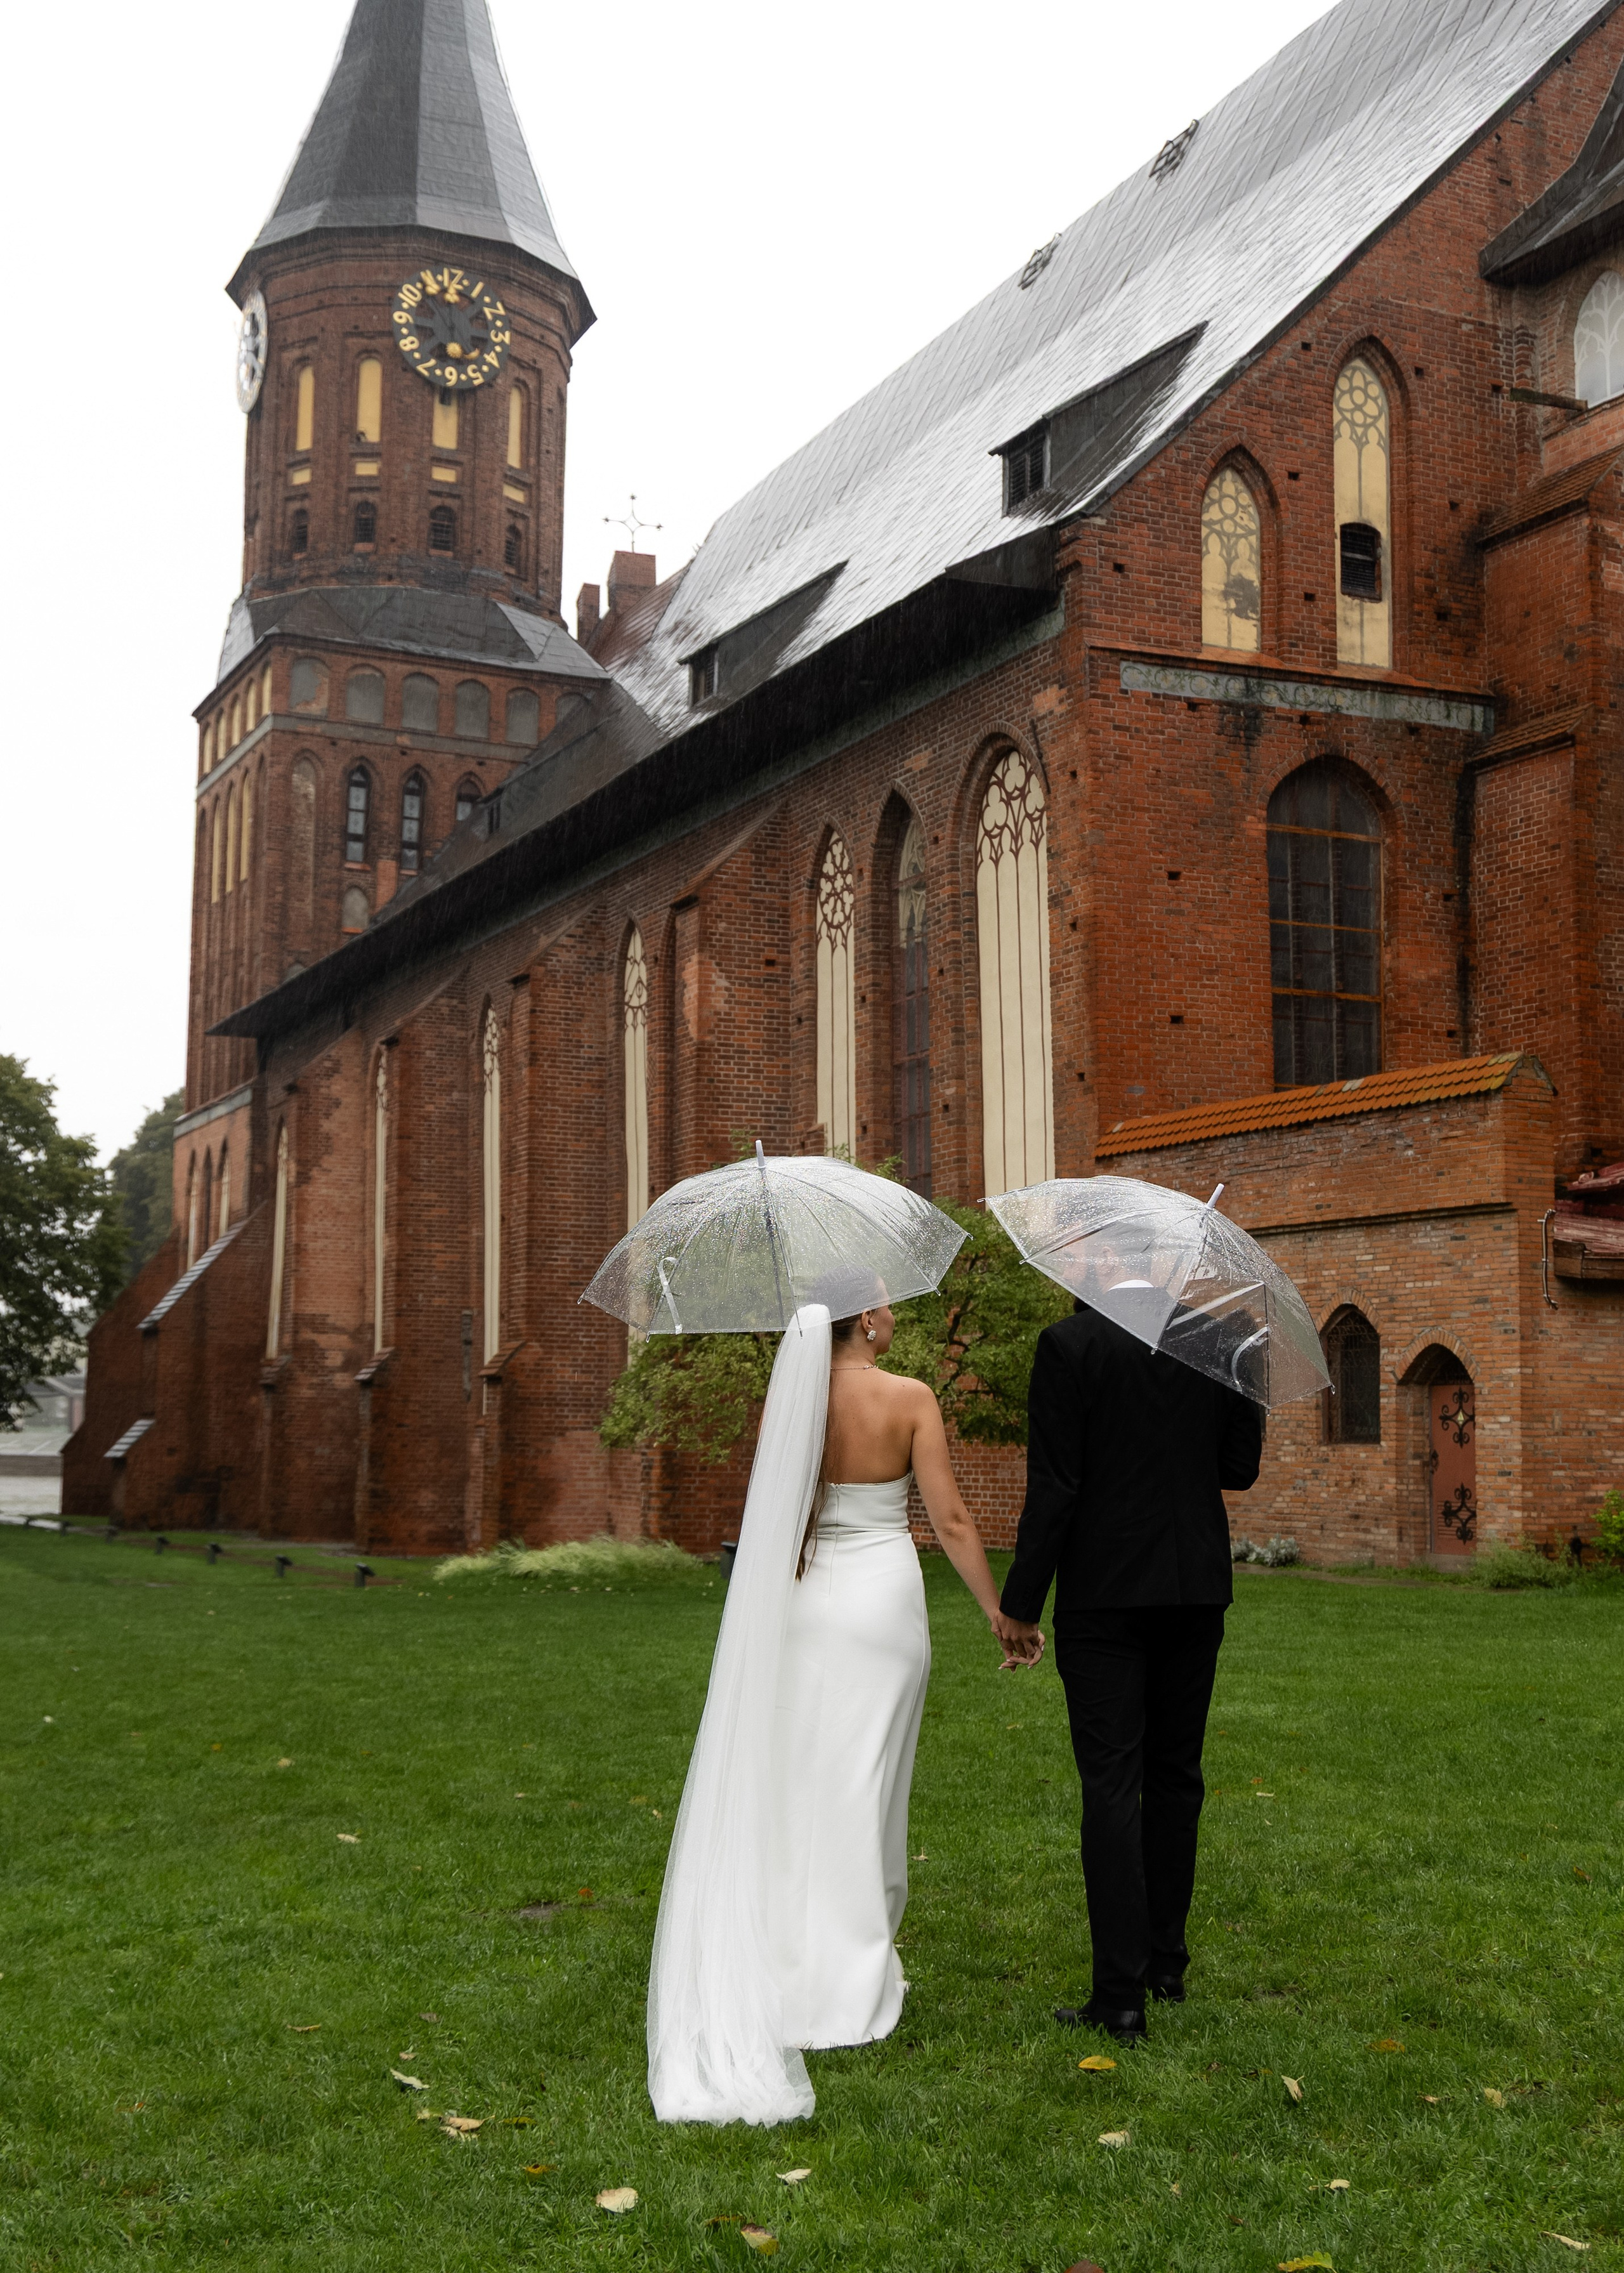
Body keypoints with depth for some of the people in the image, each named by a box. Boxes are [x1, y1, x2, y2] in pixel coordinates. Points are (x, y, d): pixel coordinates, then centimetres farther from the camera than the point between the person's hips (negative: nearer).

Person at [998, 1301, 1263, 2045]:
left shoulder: (1070, 1343, -12)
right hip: (1197, 1589, 4)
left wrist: (1021, 1604, -6)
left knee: (1111, 1786, -2)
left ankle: (1121, 1997, -3)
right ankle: (1165, 1961, 29)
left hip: (1104, 1593, -4)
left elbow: (1052, 1488, -13)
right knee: (1175, 1775, 17)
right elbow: (1240, 1469, 5)